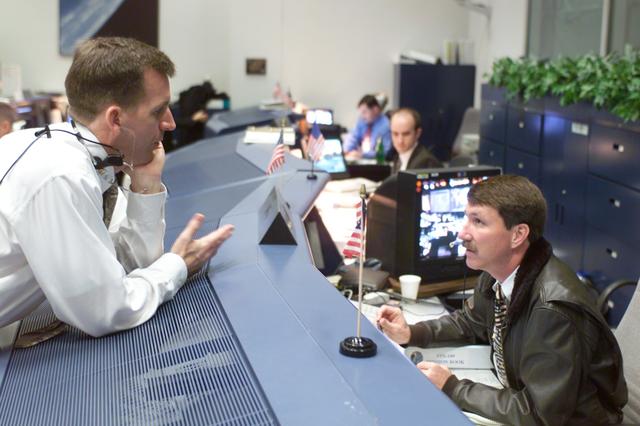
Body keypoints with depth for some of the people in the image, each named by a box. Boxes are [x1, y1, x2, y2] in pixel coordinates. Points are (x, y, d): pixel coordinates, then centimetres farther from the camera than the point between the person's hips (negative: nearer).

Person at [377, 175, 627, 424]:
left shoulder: (553, 308, -33)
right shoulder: (498, 272, -9)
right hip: (520, 403, 6)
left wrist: (451, 388, -21)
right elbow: (470, 321, 11)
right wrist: (410, 334, -4)